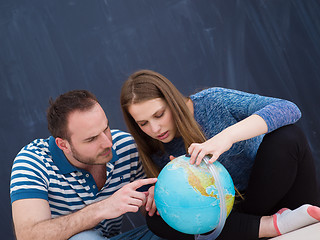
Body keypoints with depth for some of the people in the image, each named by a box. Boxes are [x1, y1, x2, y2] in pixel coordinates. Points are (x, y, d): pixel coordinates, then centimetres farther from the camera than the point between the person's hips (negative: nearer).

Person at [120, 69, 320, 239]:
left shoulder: (212, 102, -16)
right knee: (157, 220, -23)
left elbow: (289, 109, -28)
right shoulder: (158, 153, -5)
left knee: (288, 136, -30)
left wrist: (227, 136, -41)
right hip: (227, 214, 4)